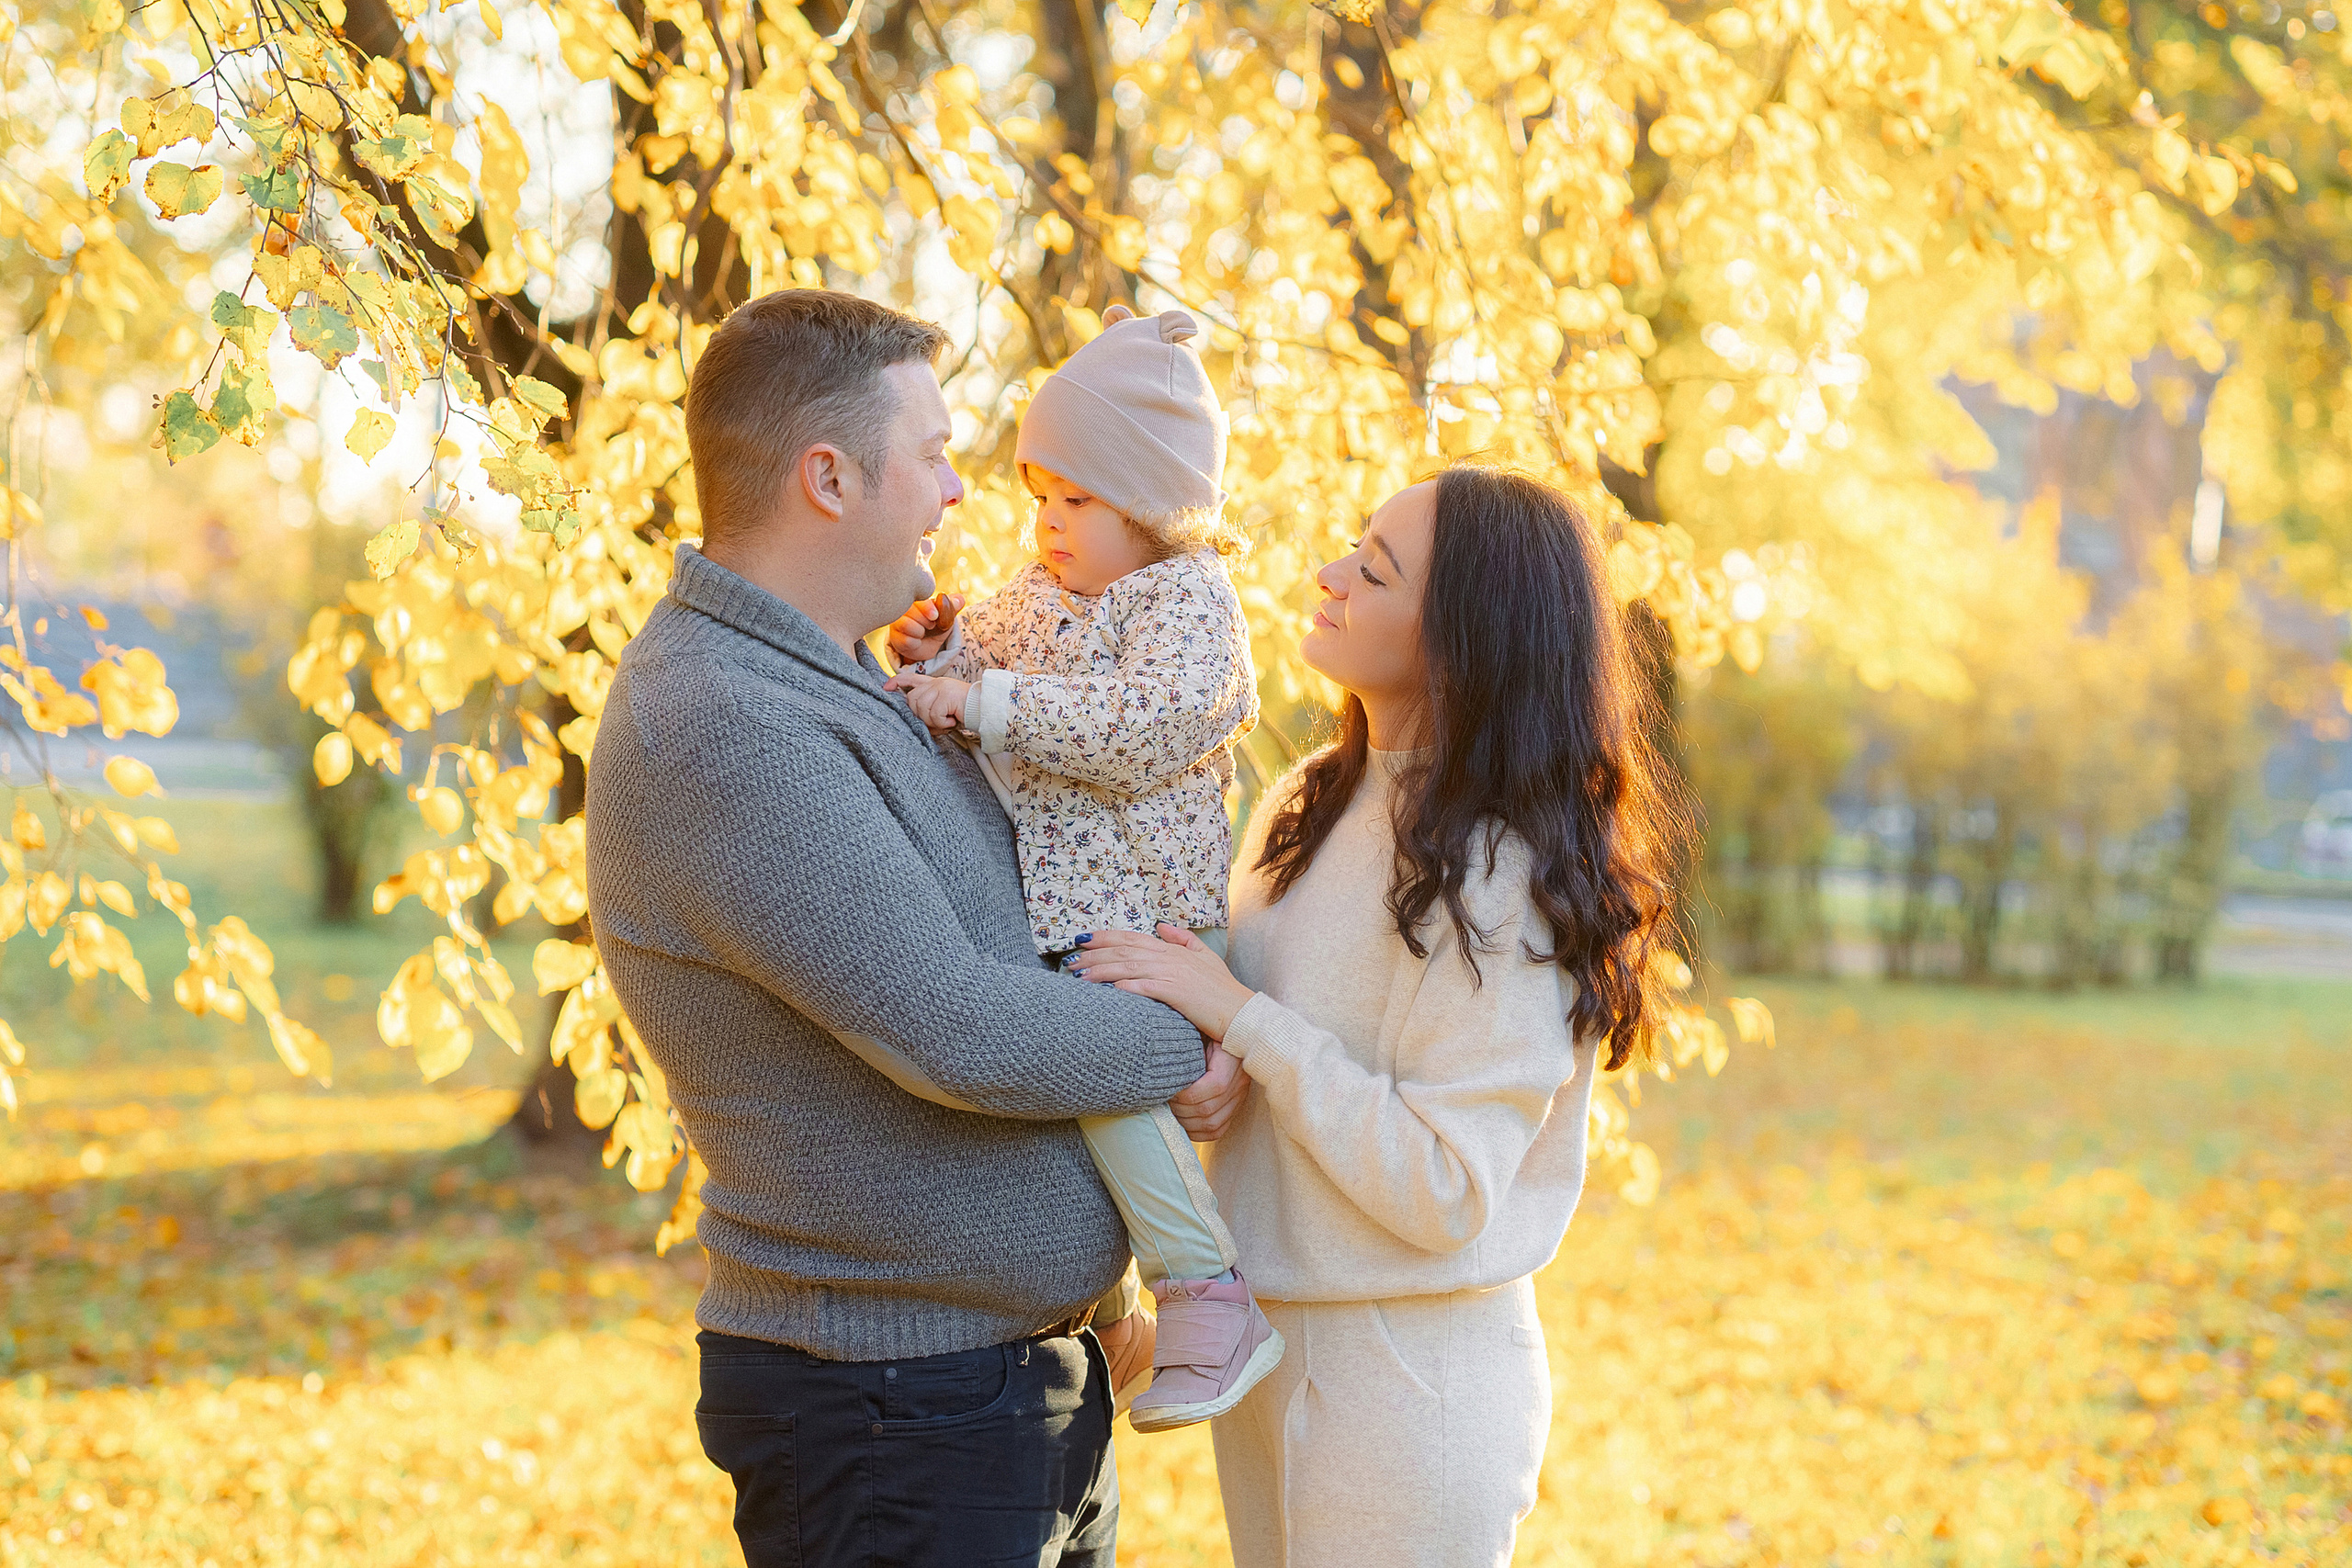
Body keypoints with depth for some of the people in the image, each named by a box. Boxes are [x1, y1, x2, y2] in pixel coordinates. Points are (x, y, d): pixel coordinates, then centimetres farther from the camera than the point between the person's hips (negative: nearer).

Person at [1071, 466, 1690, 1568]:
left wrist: (1238, 1017, -21)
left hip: (1407, 1380, -7)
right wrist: (1208, 1070, -9)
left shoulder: (1502, 877, -20)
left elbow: (1441, 1193, -23)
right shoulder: (1306, 805, 3)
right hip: (1260, 1346, 7)